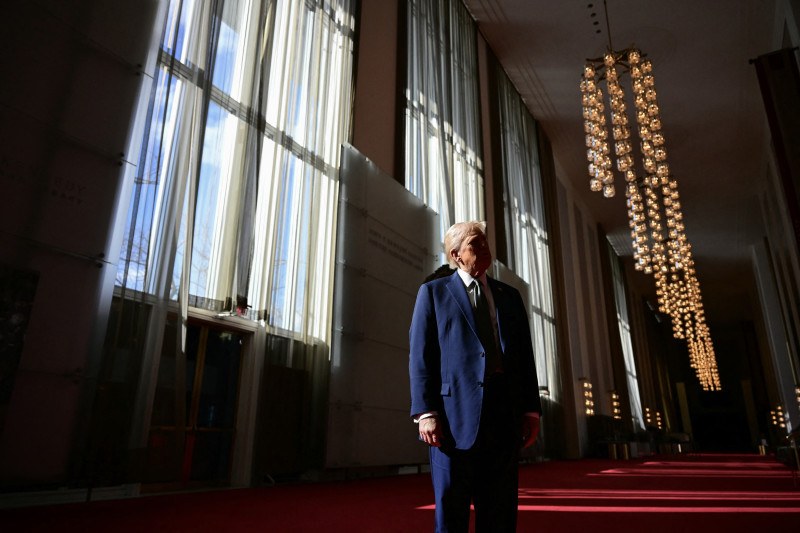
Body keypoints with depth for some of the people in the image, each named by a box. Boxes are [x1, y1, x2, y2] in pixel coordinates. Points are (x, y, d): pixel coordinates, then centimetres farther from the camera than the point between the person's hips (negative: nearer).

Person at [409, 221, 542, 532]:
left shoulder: (510, 296, 19)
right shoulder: (433, 292, 8)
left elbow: (525, 356, 15)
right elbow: (420, 356, 0)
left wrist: (531, 410, 5)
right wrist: (425, 413, -10)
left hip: (505, 416, 4)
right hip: (455, 416, -3)